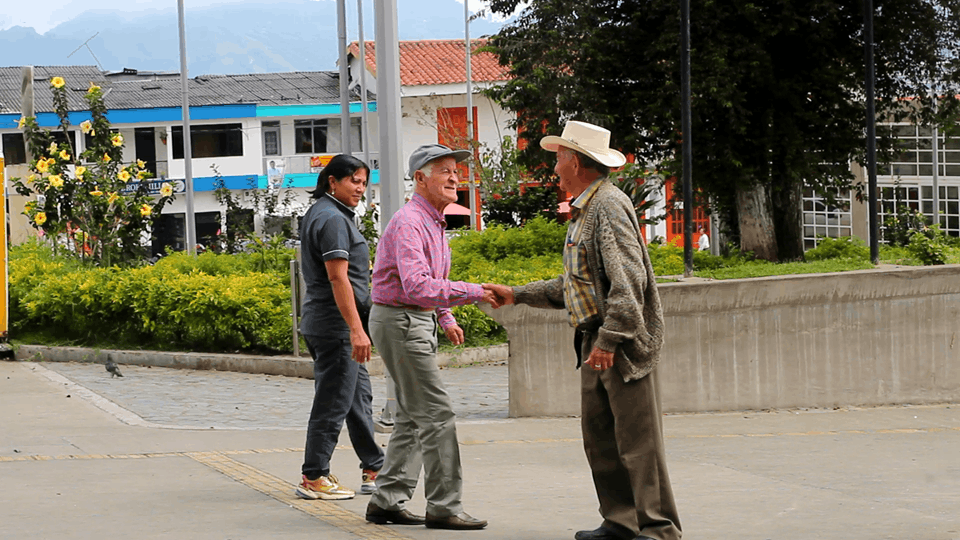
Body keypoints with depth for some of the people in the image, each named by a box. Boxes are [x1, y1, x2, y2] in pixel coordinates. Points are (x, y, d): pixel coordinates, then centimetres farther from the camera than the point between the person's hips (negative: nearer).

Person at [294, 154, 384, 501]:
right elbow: (338, 278, -23)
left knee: (359, 397, 14)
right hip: (336, 325, -11)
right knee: (333, 403, -6)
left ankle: (374, 471, 19)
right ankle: (313, 478, -1)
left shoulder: (318, 214, 17)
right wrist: (356, 329, -25)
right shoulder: (333, 219, -16)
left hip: (320, 322, 11)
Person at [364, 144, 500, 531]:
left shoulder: (433, 223, 14)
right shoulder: (408, 223, -20)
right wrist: (472, 292, -31)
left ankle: (387, 501, 15)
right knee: (436, 415, -10)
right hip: (400, 321, -10)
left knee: (413, 418, 12)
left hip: (418, 323, 10)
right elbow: (417, 287, -31)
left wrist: (445, 318, 18)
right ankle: (444, 507, -8)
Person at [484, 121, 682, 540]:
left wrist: (609, 340, -26)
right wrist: (518, 295, 27)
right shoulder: (583, 210, 19)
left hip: (624, 340, -10)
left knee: (637, 438, -8)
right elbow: (575, 285, 26)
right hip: (596, 340, 10)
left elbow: (628, 281, -22)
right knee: (598, 432, 10)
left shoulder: (609, 206, -14)